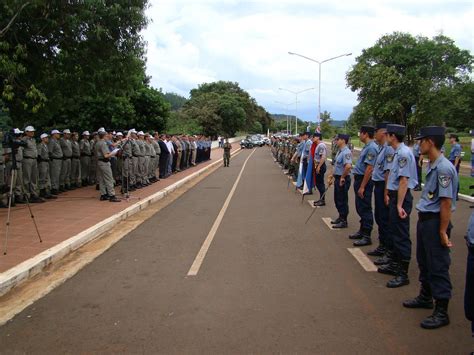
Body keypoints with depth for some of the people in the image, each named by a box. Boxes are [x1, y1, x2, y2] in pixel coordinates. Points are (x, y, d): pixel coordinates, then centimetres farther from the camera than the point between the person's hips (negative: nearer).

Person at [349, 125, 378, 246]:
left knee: (365, 209, -3)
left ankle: (366, 236, 4)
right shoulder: (366, 147, 12)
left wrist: (362, 187, -23)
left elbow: (369, 169, -23)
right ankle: (362, 231, 30)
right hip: (359, 179, 10)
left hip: (365, 181, -10)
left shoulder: (371, 148, -19)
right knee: (360, 208, 18)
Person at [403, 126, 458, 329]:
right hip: (424, 219, 10)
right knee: (423, 261, 22)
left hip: (435, 221, -10)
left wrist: (443, 232, -20)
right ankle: (425, 297, 40)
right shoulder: (432, 166, 7)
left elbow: (446, 202, -23)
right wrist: (423, 220, 16)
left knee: (438, 266, 0)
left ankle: (441, 312, 12)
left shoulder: (444, 168, -22)